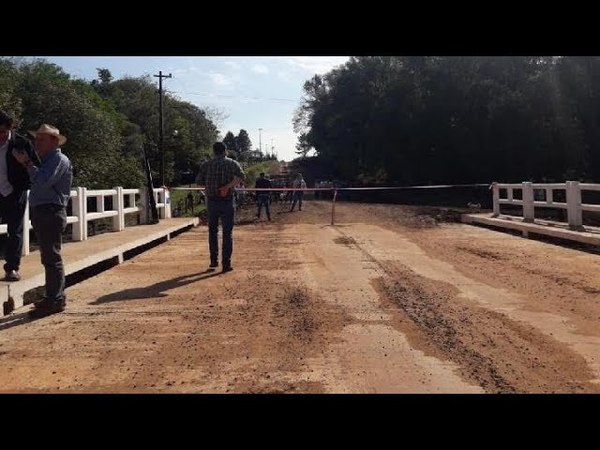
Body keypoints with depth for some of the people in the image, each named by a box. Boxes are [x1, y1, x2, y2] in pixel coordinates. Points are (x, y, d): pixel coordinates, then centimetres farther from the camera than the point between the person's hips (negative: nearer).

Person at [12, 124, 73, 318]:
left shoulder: (59, 160, -9)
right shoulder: (47, 161, 23)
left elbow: (43, 182, -23)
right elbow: (39, 183, 20)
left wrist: (27, 163, -14)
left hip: (50, 213, -10)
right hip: (42, 214, 11)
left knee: (51, 258, -11)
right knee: (50, 257, 14)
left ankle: (54, 300, -9)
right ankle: (56, 296, 22)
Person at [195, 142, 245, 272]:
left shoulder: (206, 165, 5)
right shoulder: (232, 163, 0)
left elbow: (198, 181, 0)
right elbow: (241, 176, -17)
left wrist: (210, 183, 15)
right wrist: (228, 186, -21)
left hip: (211, 201, 2)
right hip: (227, 202, -2)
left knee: (212, 232, 16)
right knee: (227, 233, 2)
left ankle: (214, 260, 20)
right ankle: (226, 264, -1)